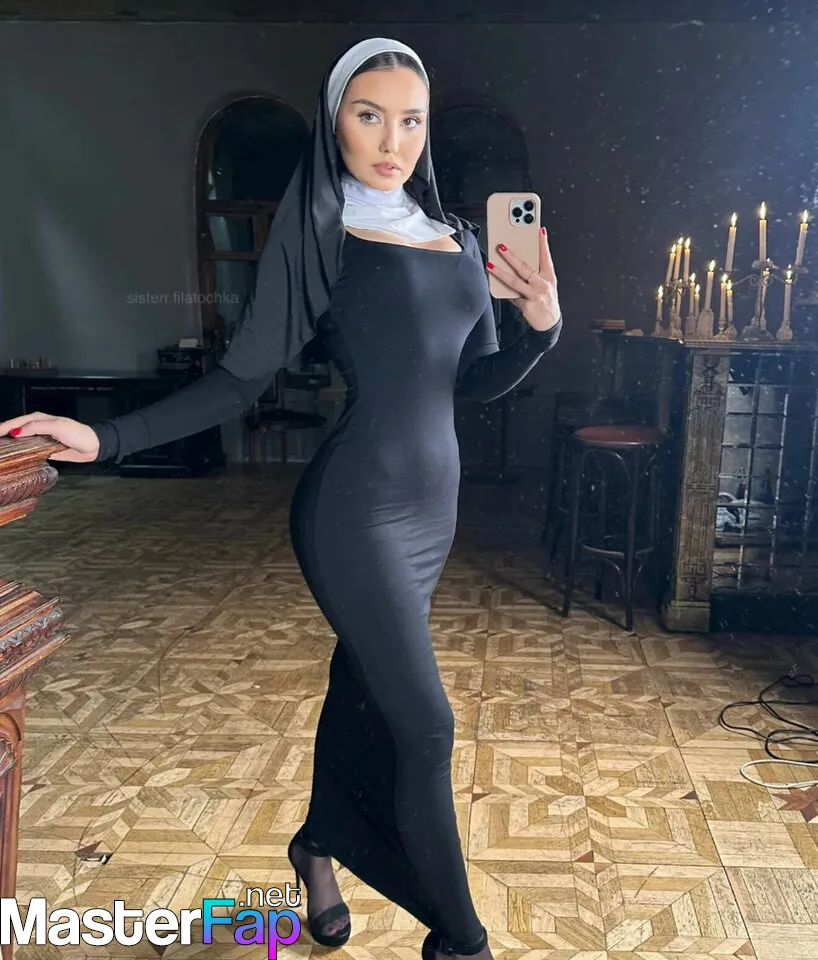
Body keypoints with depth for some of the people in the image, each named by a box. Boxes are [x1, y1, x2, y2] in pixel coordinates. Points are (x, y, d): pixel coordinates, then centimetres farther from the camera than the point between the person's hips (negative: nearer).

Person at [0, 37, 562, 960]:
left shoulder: (458, 236, 12)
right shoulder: (320, 229, -6)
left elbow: (477, 379, 14)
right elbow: (241, 377, -6)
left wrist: (541, 326, -4)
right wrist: (106, 436, -12)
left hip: (434, 503, 7)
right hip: (358, 509, -6)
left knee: (363, 684, 19)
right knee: (426, 725, -2)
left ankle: (317, 848, 44)